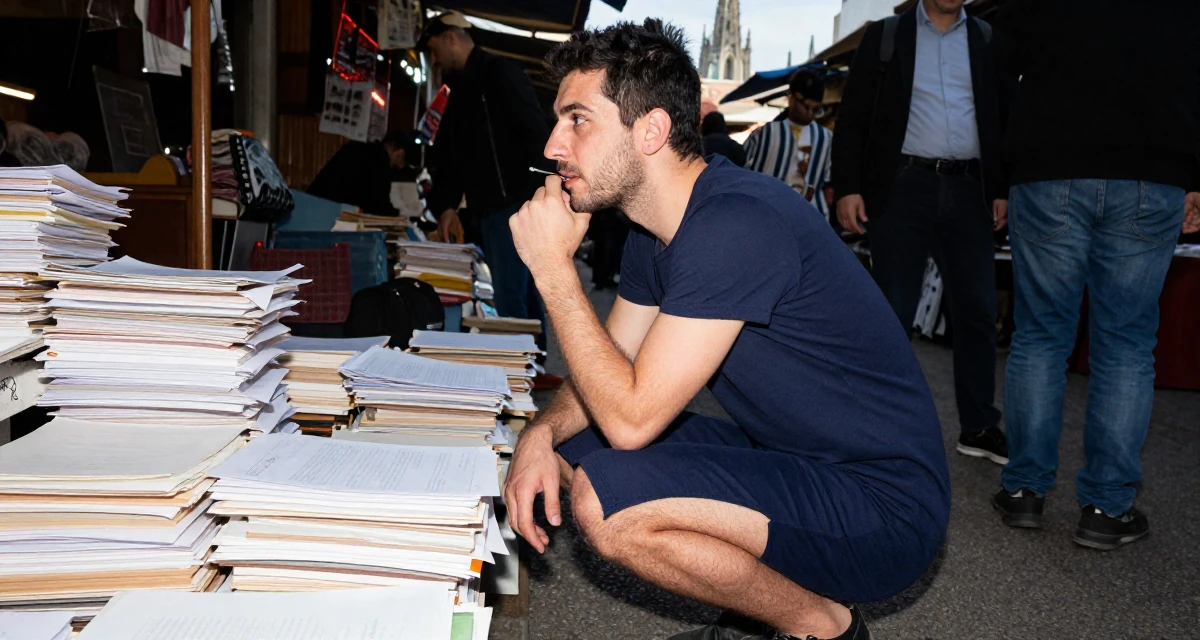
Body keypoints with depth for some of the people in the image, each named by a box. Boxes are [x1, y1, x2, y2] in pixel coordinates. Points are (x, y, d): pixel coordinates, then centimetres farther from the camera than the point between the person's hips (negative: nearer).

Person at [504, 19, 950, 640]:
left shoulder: (735, 223, -26)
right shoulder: (655, 227, 5)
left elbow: (631, 416, -27)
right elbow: (609, 371, 10)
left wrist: (553, 264, -20)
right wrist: (542, 432, -10)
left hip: (881, 504, -9)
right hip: (788, 456, 9)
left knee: (607, 499, -26)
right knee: (571, 451, 5)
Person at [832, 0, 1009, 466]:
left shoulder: (988, 40, 14)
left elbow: (1005, 116, 13)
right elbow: (854, 116, 3)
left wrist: (1003, 189, 4)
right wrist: (847, 186, -7)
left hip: (969, 190, 3)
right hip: (903, 188, -2)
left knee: (977, 311, 4)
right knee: (892, 314, -1)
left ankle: (979, 427, 15)